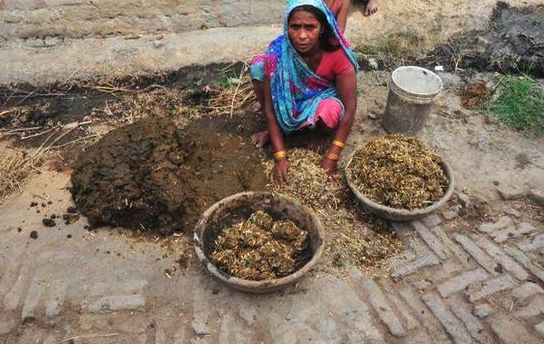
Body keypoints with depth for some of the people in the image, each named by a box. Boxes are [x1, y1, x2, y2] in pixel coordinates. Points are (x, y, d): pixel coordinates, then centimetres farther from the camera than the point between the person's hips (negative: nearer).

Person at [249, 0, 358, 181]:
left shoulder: (337, 52, -32)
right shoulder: (278, 51, -29)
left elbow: (349, 108, -27)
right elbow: (269, 105, -23)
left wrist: (332, 156, -28)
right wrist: (280, 156, -26)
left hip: (324, 95, -2)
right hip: (292, 95, 2)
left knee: (332, 110, -38)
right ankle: (274, 128, -4)